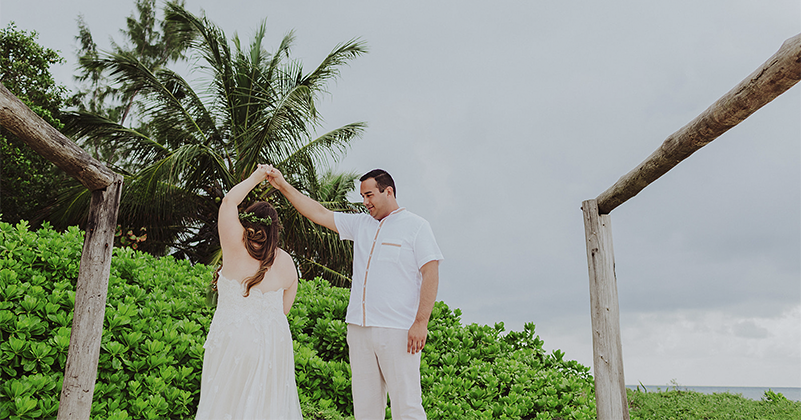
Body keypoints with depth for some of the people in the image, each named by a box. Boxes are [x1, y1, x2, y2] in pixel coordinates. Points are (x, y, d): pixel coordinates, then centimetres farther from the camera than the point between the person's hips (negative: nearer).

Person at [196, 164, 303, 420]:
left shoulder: (236, 249, -9)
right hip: (273, 341, 3)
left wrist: (255, 178, 7)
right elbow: (284, 308, 7)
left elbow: (229, 202, -1)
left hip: (232, 338, -3)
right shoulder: (286, 263, 0)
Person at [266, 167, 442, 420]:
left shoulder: (415, 226, 0)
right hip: (359, 329, 6)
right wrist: (283, 186, 15)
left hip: (398, 332, -5)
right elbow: (319, 214, 19)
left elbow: (431, 274, -6)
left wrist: (421, 322, -14)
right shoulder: (360, 224, 16)